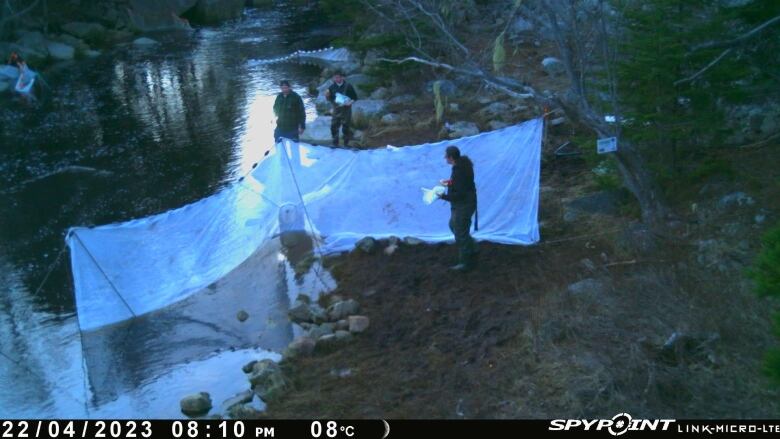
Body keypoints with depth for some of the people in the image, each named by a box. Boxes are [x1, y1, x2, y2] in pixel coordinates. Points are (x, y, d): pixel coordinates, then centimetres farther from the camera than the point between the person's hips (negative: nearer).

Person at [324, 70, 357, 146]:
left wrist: (350, 102, -19)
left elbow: (355, 97, -2)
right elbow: (330, 99, 12)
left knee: (346, 128, -1)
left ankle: (346, 144, 11)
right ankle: (335, 144, 13)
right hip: (336, 109, 4)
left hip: (346, 109, -4)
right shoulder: (332, 87, 4)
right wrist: (327, 95, -9)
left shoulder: (348, 86, -7)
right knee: (333, 127, 1)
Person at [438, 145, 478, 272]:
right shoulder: (463, 163, 1)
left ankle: (466, 262, 17)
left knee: (460, 233, 3)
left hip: (463, 206, -11)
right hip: (462, 204, 11)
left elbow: (460, 194, -29)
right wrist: (449, 182, 5)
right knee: (454, 225, 27)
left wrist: (444, 197, -21)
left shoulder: (459, 171, -30)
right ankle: (471, 251, 37)